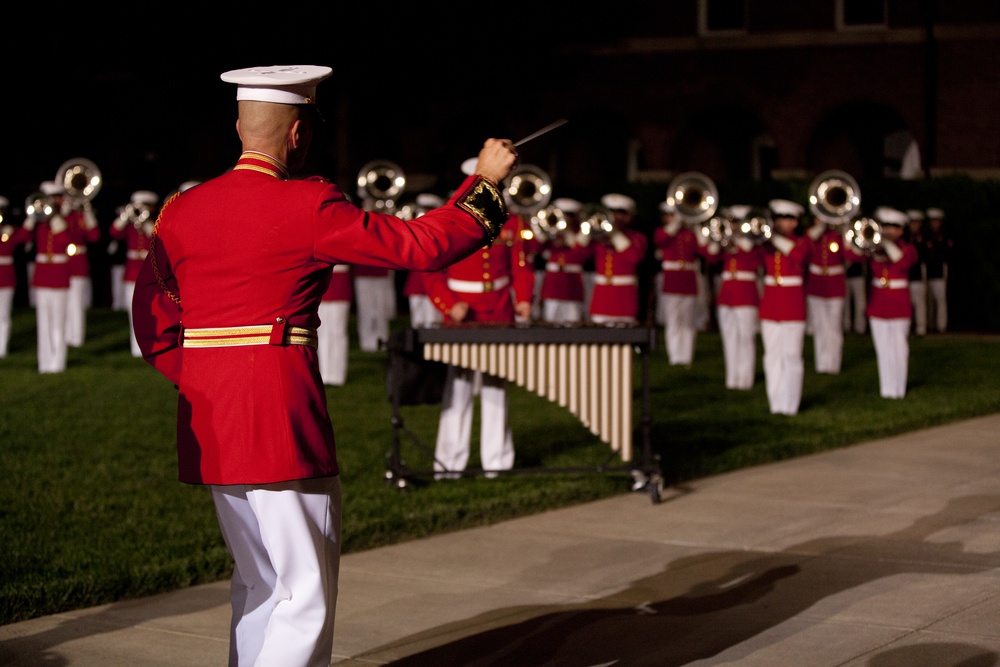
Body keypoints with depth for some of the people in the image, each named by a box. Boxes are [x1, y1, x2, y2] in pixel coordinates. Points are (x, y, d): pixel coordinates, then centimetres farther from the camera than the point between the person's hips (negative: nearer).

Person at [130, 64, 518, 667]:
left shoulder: (181, 212, 7)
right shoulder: (309, 208, -12)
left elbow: (152, 317, 12)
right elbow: (425, 246, -8)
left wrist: (201, 383, 12)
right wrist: (487, 180, 3)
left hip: (209, 433, 7)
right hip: (283, 424, -7)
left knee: (258, 584, 19)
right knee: (308, 595, -2)